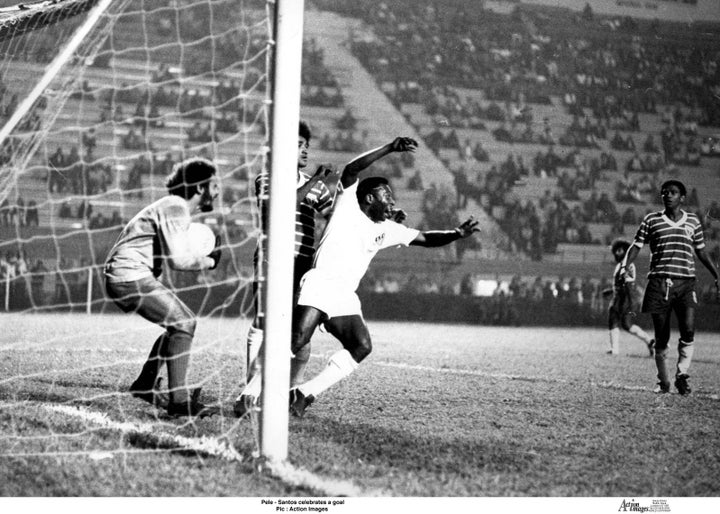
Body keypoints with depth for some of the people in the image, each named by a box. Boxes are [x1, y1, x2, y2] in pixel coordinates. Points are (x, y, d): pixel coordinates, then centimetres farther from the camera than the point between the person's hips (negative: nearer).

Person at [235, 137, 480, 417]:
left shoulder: (387, 229, 20)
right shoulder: (348, 205, 4)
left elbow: (425, 238, 25)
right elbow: (350, 170, -12)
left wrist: (456, 234, 9)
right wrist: (389, 148, -19)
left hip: (346, 297, 7)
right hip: (320, 285, -7)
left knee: (361, 346, -11)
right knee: (297, 341, -20)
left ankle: (304, 393, -4)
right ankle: (251, 392, -9)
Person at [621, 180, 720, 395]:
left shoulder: (693, 221, 11)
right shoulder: (652, 220, 6)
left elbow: (701, 252, 20)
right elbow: (636, 246, 6)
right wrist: (625, 266, -11)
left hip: (685, 282, 1)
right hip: (659, 282, -1)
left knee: (688, 329, -18)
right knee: (661, 337, 2)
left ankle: (681, 375, -4)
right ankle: (663, 381, 15)